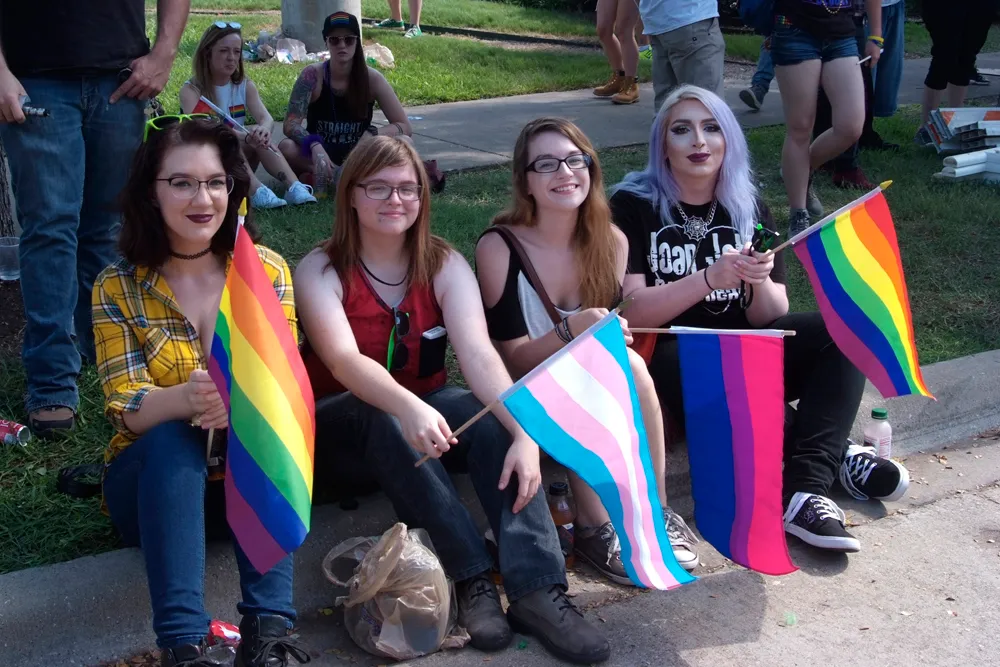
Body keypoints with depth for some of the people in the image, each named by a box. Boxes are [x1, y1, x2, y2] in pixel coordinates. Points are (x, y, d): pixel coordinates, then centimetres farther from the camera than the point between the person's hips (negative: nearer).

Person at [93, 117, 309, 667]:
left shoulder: (266, 270, -2)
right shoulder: (117, 287, -5)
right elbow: (126, 409, -15)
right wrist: (184, 398, -39)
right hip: (154, 474, -1)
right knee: (172, 437, -33)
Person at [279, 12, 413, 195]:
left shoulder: (372, 78, -9)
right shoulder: (312, 76, -12)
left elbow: (404, 127, -10)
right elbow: (291, 124, -19)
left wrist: (372, 135, -29)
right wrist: (315, 146, -40)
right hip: (319, 156, -1)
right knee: (286, 148, -33)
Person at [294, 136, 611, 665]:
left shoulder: (445, 265, -6)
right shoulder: (320, 271, -13)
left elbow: (479, 355, -21)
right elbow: (344, 360, -32)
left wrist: (524, 431, -39)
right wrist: (409, 409, -52)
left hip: (426, 408, 3)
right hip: (341, 428, -2)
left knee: (491, 416, -29)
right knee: (381, 417, -37)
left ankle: (538, 588, -38)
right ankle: (472, 578, -37)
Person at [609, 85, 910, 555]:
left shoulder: (749, 209, 7)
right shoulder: (634, 207, -4)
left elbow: (770, 319, 3)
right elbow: (631, 313, -13)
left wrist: (758, 282, -20)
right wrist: (710, 278, -27)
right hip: (668, 360, -5)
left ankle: (806, 491, -32)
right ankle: (834, 456, -17)